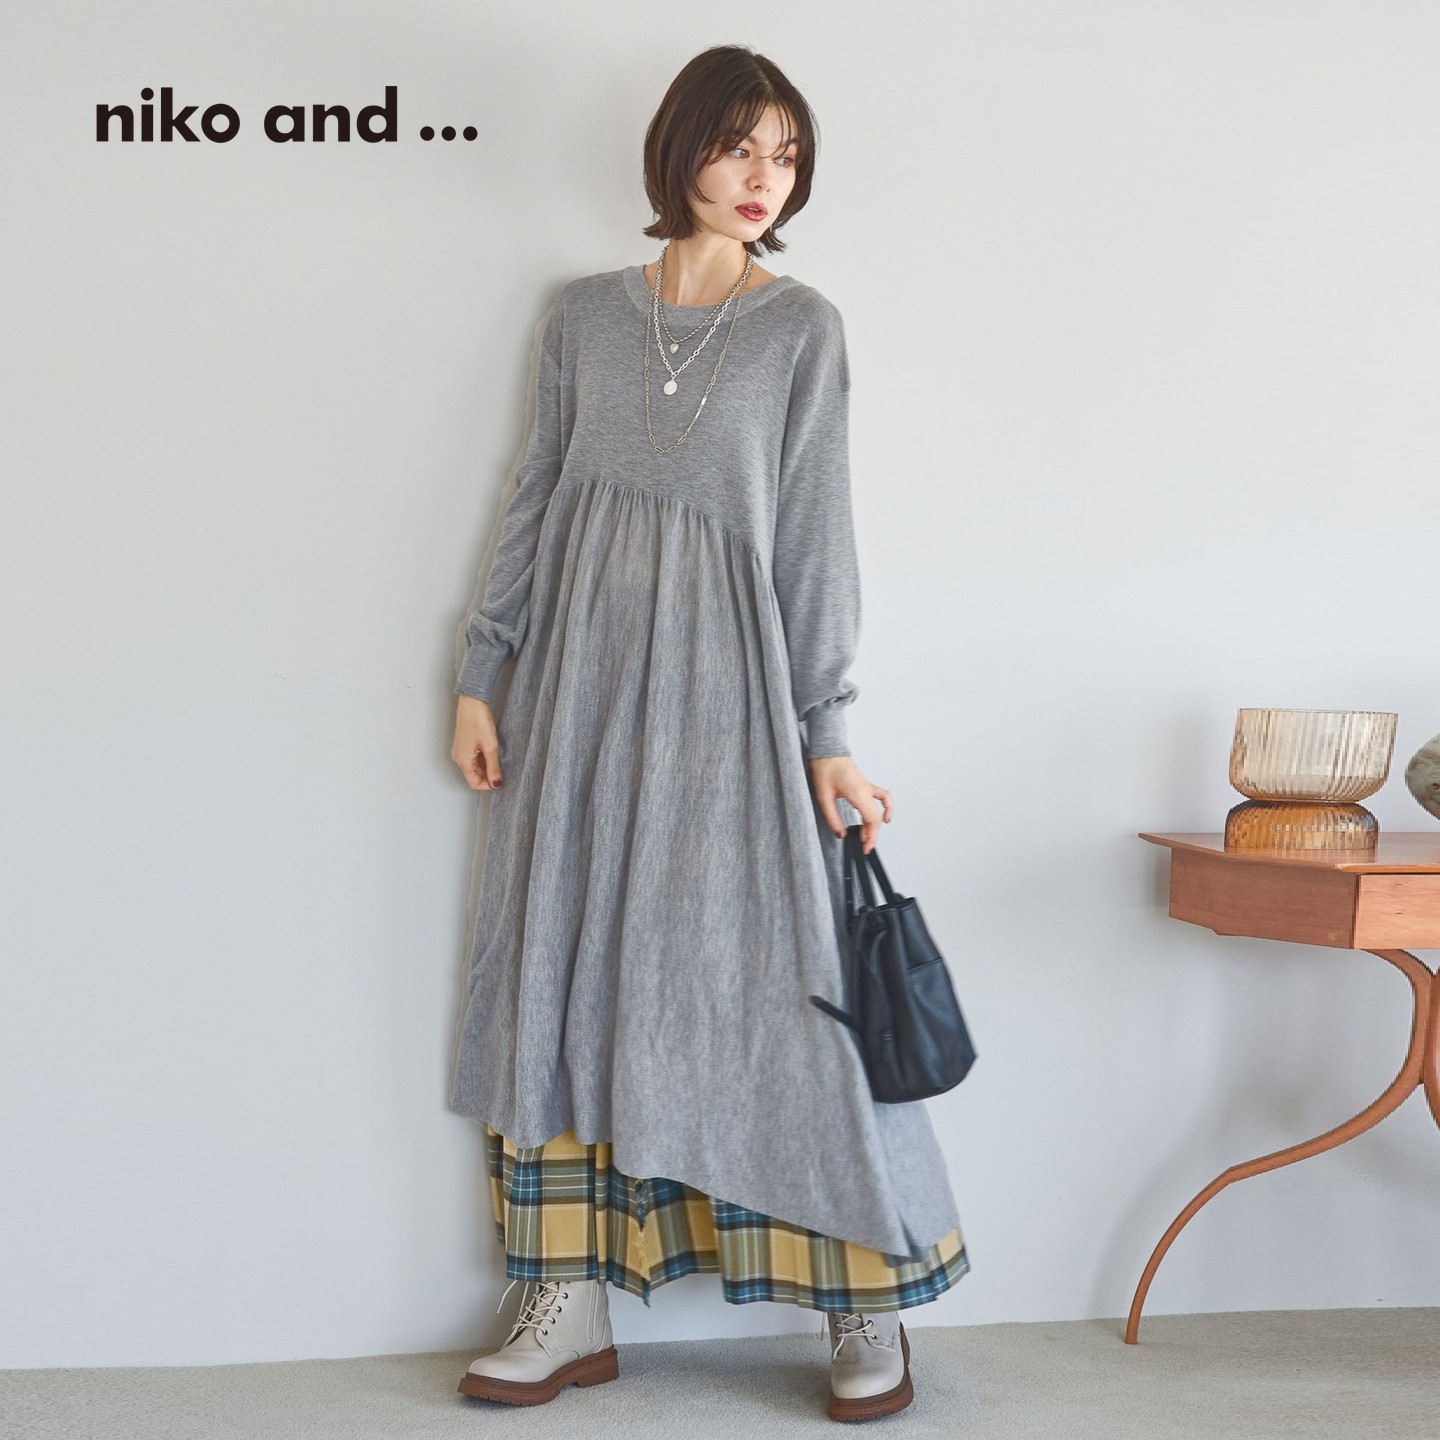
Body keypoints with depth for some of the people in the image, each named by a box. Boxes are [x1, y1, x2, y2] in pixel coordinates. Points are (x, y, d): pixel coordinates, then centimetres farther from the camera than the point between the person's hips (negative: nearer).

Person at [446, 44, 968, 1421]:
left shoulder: (802, 327, 3)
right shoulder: (584, 315, 11)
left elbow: (816, 532, -1)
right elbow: (536, 500, 13)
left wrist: (825, 734, -7)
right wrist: (480, 674, 7)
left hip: (727, 679, -3)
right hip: (583, 676, 3)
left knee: (771, 982, -3)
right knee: (563, 977, 3)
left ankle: (868, 1303, 10)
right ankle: (571, 1305, 14)